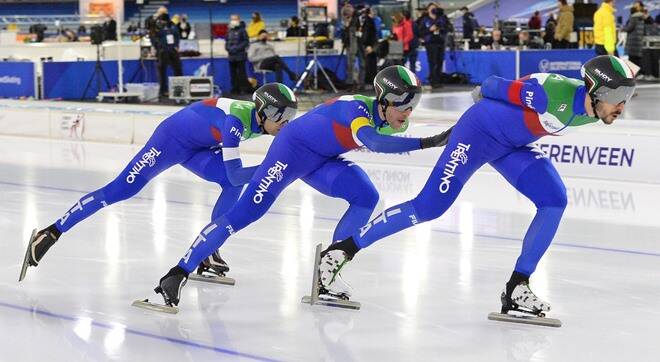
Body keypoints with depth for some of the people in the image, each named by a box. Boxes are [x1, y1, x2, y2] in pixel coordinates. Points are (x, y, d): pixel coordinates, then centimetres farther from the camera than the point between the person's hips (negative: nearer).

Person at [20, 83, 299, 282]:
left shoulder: (263, 119, -11)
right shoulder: (237, 120, -35)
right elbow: (235, 172, -36)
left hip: (198, 149, 8)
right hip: (171, 139, -8)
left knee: (233, 186, -14)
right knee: (120, 190, -10)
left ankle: (207, 252, -5)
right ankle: (51, 232, -3)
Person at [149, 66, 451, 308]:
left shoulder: (391, 121, -5)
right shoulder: (356, 108, -30)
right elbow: (374, 142, -51)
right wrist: (425, 143, -55)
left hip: (322, 161, 8)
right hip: (293, 147, -8)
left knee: (366, 198, -12)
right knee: (246, 212, -15)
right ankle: (179, 272, -14)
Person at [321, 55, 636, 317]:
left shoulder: (593, 107, -10)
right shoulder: (555, 96, -34)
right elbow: (497, 86, -19)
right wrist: (483, 93, 2)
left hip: (514, 145, 8)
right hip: (480, 131, -8)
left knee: (554, 202, -10)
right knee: (428, 207, -10)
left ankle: (516, 289, -3)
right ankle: (340, 252, -1)